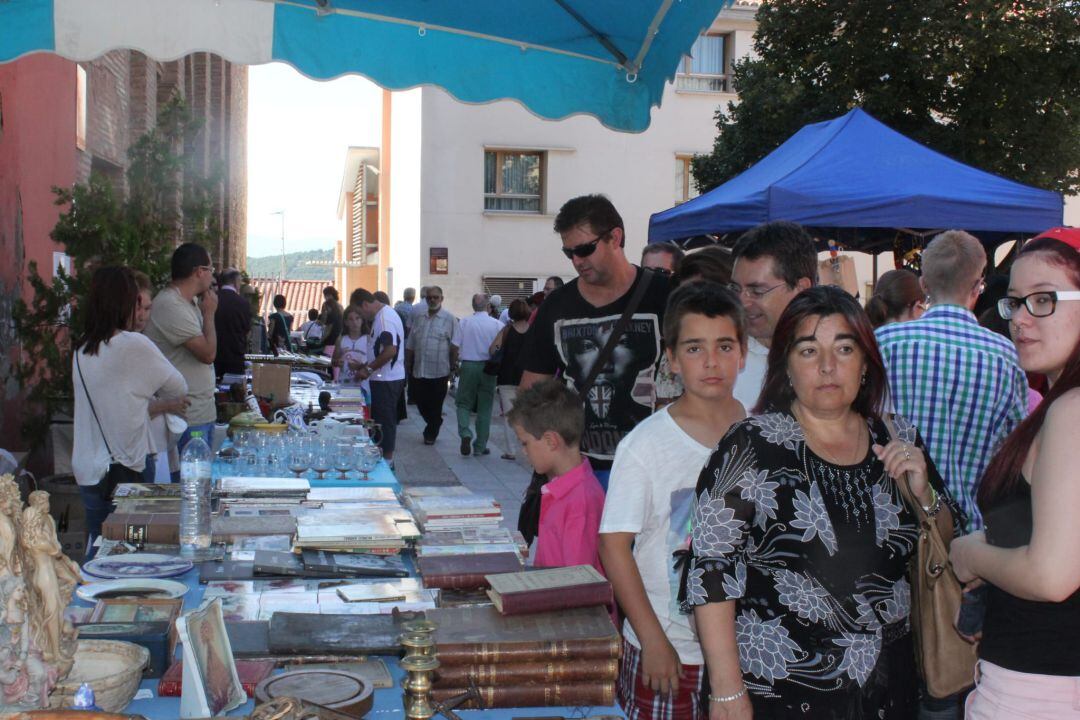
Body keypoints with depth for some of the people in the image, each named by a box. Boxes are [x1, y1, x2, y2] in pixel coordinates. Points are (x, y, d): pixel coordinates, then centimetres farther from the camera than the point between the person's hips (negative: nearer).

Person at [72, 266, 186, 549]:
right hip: (122, 471, -7)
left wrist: (160, 406, 17)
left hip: (86, 470, 7)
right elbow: (180, 390, -3)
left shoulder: (82, 348, 6)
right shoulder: (134, 345, -15)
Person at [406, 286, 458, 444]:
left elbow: (455, 346, -6)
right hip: (419, 370, 5)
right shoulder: (418, 318, 10)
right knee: (420, 401, 11)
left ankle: (431, 433, 22)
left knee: (435, 405, 5)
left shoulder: (449, 319, -5)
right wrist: (408, 364, 11)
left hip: (439, 371, -5)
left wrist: (453, 365, -9)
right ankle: (435, 424, 35)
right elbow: (410, 345, 14)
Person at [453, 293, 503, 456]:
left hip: (468, 366, 0)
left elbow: (455, 347, -3)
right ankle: (480, 446, 12)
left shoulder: (464, 323, -3)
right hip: (487, 367, 0)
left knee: (464, 403, 13)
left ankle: (465, 434, -12)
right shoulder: (497, 325, -5)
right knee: (485, 408, 9)